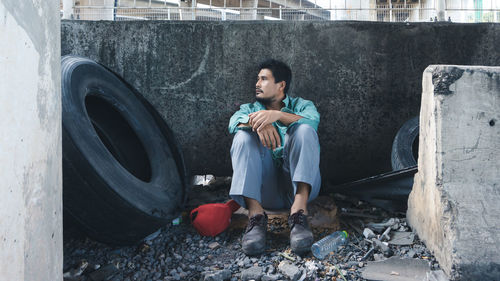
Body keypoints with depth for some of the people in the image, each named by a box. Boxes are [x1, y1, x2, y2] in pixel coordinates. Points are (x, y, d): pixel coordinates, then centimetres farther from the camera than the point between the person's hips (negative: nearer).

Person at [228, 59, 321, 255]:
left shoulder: (301, 105, 20)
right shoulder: (249, 109, 25)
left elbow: (312, 120, -8)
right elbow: (234, 123, -2)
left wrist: (277, 115, -27)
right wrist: (256, 123, -26)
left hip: (299, 181, -1)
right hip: (264, 187, 1)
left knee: (304, 130, -23)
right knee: (244, 136, -20)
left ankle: (299, 209, -39)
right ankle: (255, 214, -36)